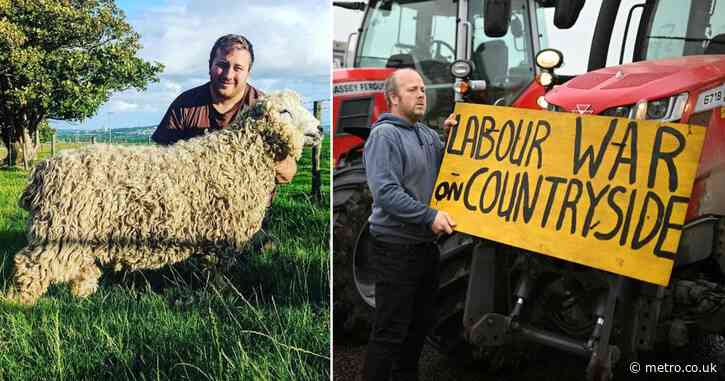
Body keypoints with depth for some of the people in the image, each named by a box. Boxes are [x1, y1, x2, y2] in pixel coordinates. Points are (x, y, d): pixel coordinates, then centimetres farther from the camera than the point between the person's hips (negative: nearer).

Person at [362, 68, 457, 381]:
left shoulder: (427, 134, 12)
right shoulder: (385, 135, -13)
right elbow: (386, 191, -22)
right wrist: (429, 216, -26)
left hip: (426, 244, 9)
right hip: (396, 246, -8)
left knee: (421, 321, 18)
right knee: (390, 329, -2)